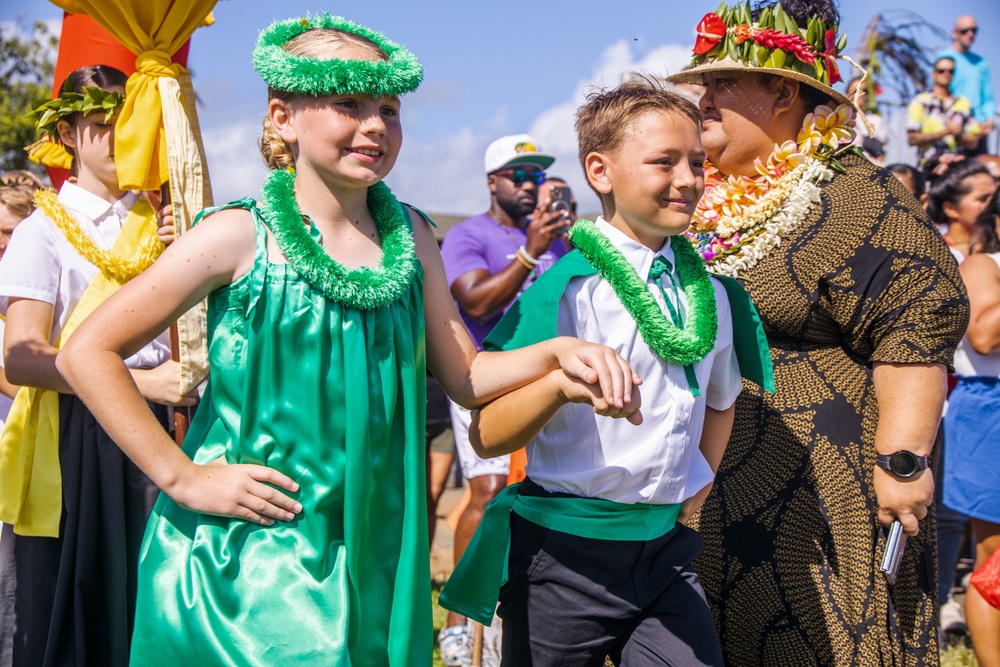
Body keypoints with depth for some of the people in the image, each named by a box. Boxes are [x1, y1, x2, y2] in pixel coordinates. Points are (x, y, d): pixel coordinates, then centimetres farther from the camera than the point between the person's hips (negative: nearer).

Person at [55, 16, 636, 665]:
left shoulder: (410, 237, 4)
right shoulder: (242, 236, -10)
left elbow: (464, 375, 11)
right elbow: (89, 353, -8)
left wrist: (557, 352, -6)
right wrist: (183, 478, -11)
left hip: (368, 549, 4)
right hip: (247, 553, -4)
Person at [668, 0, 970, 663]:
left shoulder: (854, 200, -11)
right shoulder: (711, 202, 14)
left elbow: (915, 326, -18)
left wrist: (902, 460, -23)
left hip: (819, 490, -8)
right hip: (711, 481, 8)